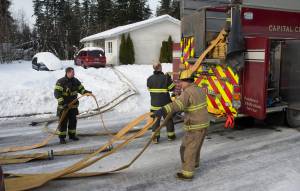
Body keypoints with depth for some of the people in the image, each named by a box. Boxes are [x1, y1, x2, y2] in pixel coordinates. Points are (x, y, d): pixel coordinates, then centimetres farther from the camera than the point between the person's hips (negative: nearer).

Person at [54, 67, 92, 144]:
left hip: (73, 105, 5)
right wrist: (62, 102, -29)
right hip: (63, 106, -5)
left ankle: (72, 135, 29)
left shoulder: (75, 81, 3)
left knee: (73, 121, 13)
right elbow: (57, 93, -20)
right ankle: (62, 137, 13)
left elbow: (80, 89, 14)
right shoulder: (60, 82, -15)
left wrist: (86, 92, -7)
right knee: (63, 122, 1)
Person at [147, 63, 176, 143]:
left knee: (156, 120, 12)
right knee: (168, 119, 15)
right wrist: (169, 79, 4)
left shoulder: (149, 79, -4)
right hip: (165, 103, -2)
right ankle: (170, 135, 27)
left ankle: (155, 137, 12)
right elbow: (172, 88, -6)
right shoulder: (165, 78, -14)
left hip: (155, 104, 2)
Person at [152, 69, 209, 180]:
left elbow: (178, 103, -40)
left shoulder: (187, 92, -21)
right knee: (195, 145, 27)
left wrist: (163, 110, -51)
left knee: (187, 149, 2)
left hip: (195, 127, -9)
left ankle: (187, 173, 10)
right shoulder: (199, 90, 8)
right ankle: (195, 163, 47)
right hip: (203, 123, 9)